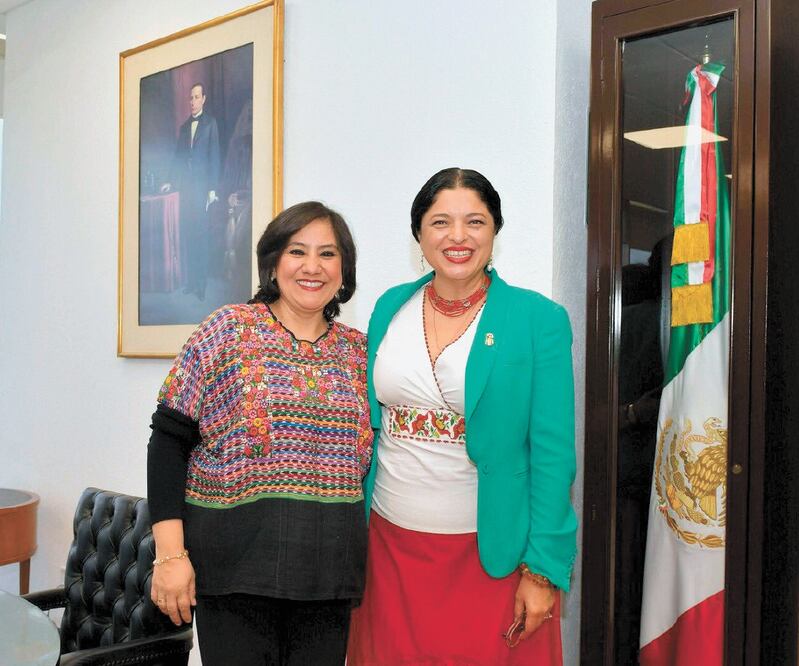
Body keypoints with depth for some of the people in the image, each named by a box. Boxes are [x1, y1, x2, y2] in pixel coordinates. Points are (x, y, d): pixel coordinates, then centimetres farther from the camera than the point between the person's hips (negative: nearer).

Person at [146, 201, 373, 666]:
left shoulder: (358, 351, 8)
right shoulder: (230, 330, -2)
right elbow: (170, 441, -4)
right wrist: (170, 554, -10)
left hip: (329, 571, 3)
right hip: (236, 566, -3)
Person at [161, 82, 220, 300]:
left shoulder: (210, 122, 0)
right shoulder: (184, 126, 18)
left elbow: (214, 156, -5)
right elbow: (178, 157, 20)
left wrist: (212, 188, -10)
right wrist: (171, 182, 14)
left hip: (202, 185, -6)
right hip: (185, 185, 6)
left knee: (201, 234, -6)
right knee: (186, 233, 5)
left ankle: (202, 284, 0)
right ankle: (190, 281, 11)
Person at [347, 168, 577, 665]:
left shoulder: (539, 319, -7)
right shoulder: (391, 308, 4)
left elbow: (552, 452, -8)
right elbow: (367, 426, 10)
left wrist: (542, 569, -11)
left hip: (492, 554, -3)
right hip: (389, 547, 3)